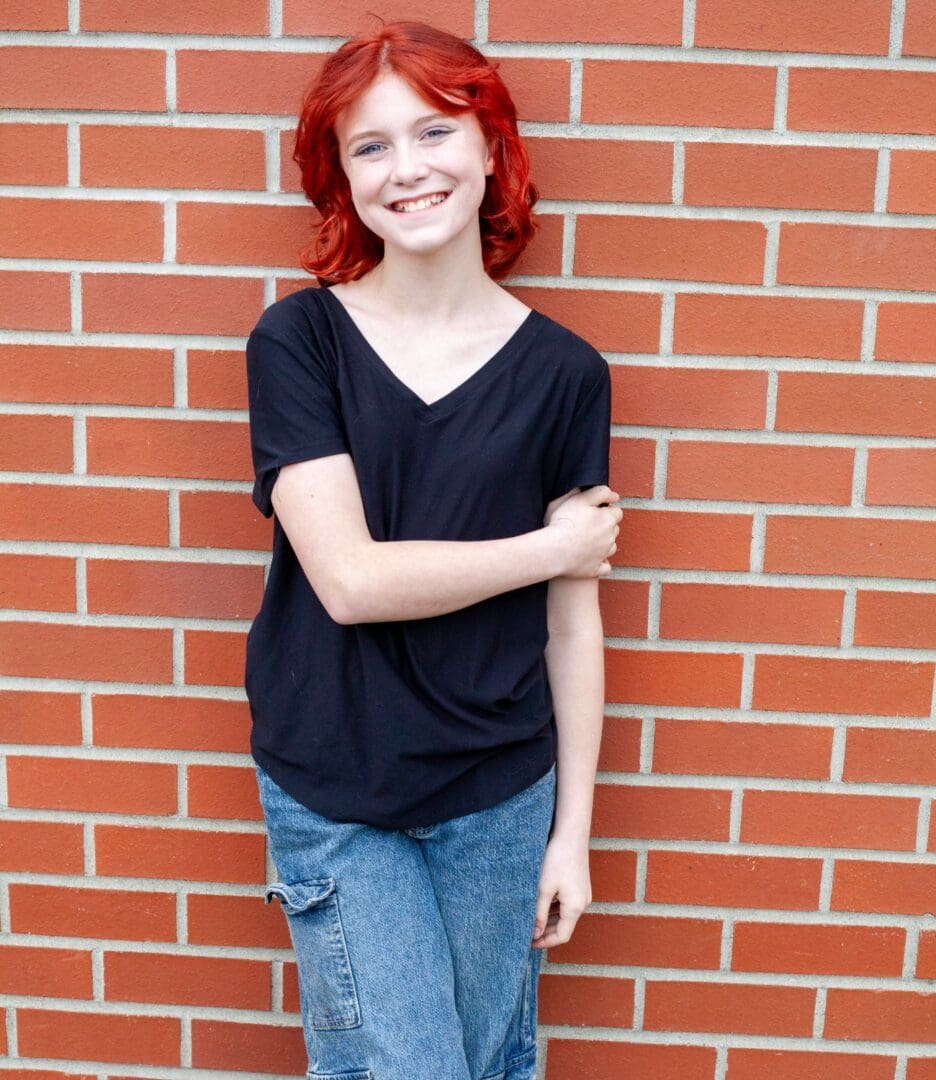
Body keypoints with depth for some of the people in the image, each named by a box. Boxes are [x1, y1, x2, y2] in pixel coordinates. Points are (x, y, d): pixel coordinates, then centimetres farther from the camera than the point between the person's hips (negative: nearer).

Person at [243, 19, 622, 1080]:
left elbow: (574, 622, 0)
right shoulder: (298, 339, -9)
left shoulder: (561, 371, -5)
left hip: (502, 794, 2)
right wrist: (556, 546, -11)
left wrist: (572, 828, 3)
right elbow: (350, 579, -18)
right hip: (330, 795, -2)